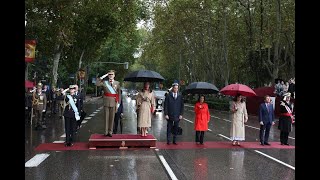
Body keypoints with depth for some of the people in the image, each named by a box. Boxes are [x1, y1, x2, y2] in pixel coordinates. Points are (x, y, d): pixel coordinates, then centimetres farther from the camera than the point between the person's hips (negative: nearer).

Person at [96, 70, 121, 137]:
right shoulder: (104, 82, 6)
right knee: (106, 117, 4)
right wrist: (103, 76, -8)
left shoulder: (117, 83, 6)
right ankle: (106, 132, 12)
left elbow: (119, 94, 6)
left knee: (112, 118, 5)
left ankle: (110, 132, 14)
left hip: (113, 103, 0)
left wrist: (118, 103, 1)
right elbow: (97, 84, -10)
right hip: (106, 102, 0)